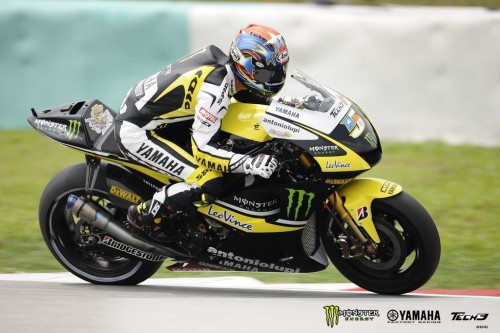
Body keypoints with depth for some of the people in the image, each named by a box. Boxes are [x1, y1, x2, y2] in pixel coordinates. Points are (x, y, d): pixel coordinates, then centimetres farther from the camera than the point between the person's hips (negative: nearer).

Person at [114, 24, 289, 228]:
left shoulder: (218, 57, -1)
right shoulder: (215, 90, -27)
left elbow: (244, 92, 20)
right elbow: (202, 150, -27)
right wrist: (249, 164, -37)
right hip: (135, 133, -10)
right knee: (209, 185, -20)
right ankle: (143, 214, -3)